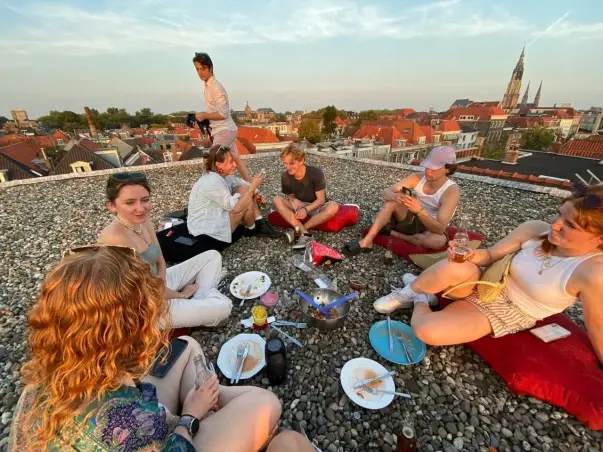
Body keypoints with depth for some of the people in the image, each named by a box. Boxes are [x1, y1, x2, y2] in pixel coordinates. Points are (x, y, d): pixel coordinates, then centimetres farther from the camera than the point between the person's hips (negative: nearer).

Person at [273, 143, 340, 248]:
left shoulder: (316, 172, -22)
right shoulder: (285, 176, -13)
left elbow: (321, 199, -19)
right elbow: (289, 195, 0)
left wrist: (306, 209, -34)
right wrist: (295, 200, -24)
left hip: (316, 207, -2)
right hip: (299, 206, 3)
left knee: (333, 206, -36)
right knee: (277, 200, -24)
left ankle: (298, 231, -28)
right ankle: (305, 233, -35)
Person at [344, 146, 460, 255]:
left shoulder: (451, 191, -23)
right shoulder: (417, 178, -13)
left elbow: (440, 229, -31)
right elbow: (386, 193, -16)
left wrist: (419, 210, -46)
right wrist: (395, 196, -40)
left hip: (430, 228, -2)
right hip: (410, 220, 3)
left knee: (439, 241, -37)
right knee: (393, 201, -24)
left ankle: (393, 233, -17)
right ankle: (367, 241, -28)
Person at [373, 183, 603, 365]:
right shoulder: (535, 230, -13)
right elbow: (490, 255, -2)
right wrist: (470, 255, -23)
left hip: (507, 315, -2)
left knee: (426, 331, -26)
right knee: (455, 269, -37)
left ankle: (420, 301, 8)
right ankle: (411, 291, -8)